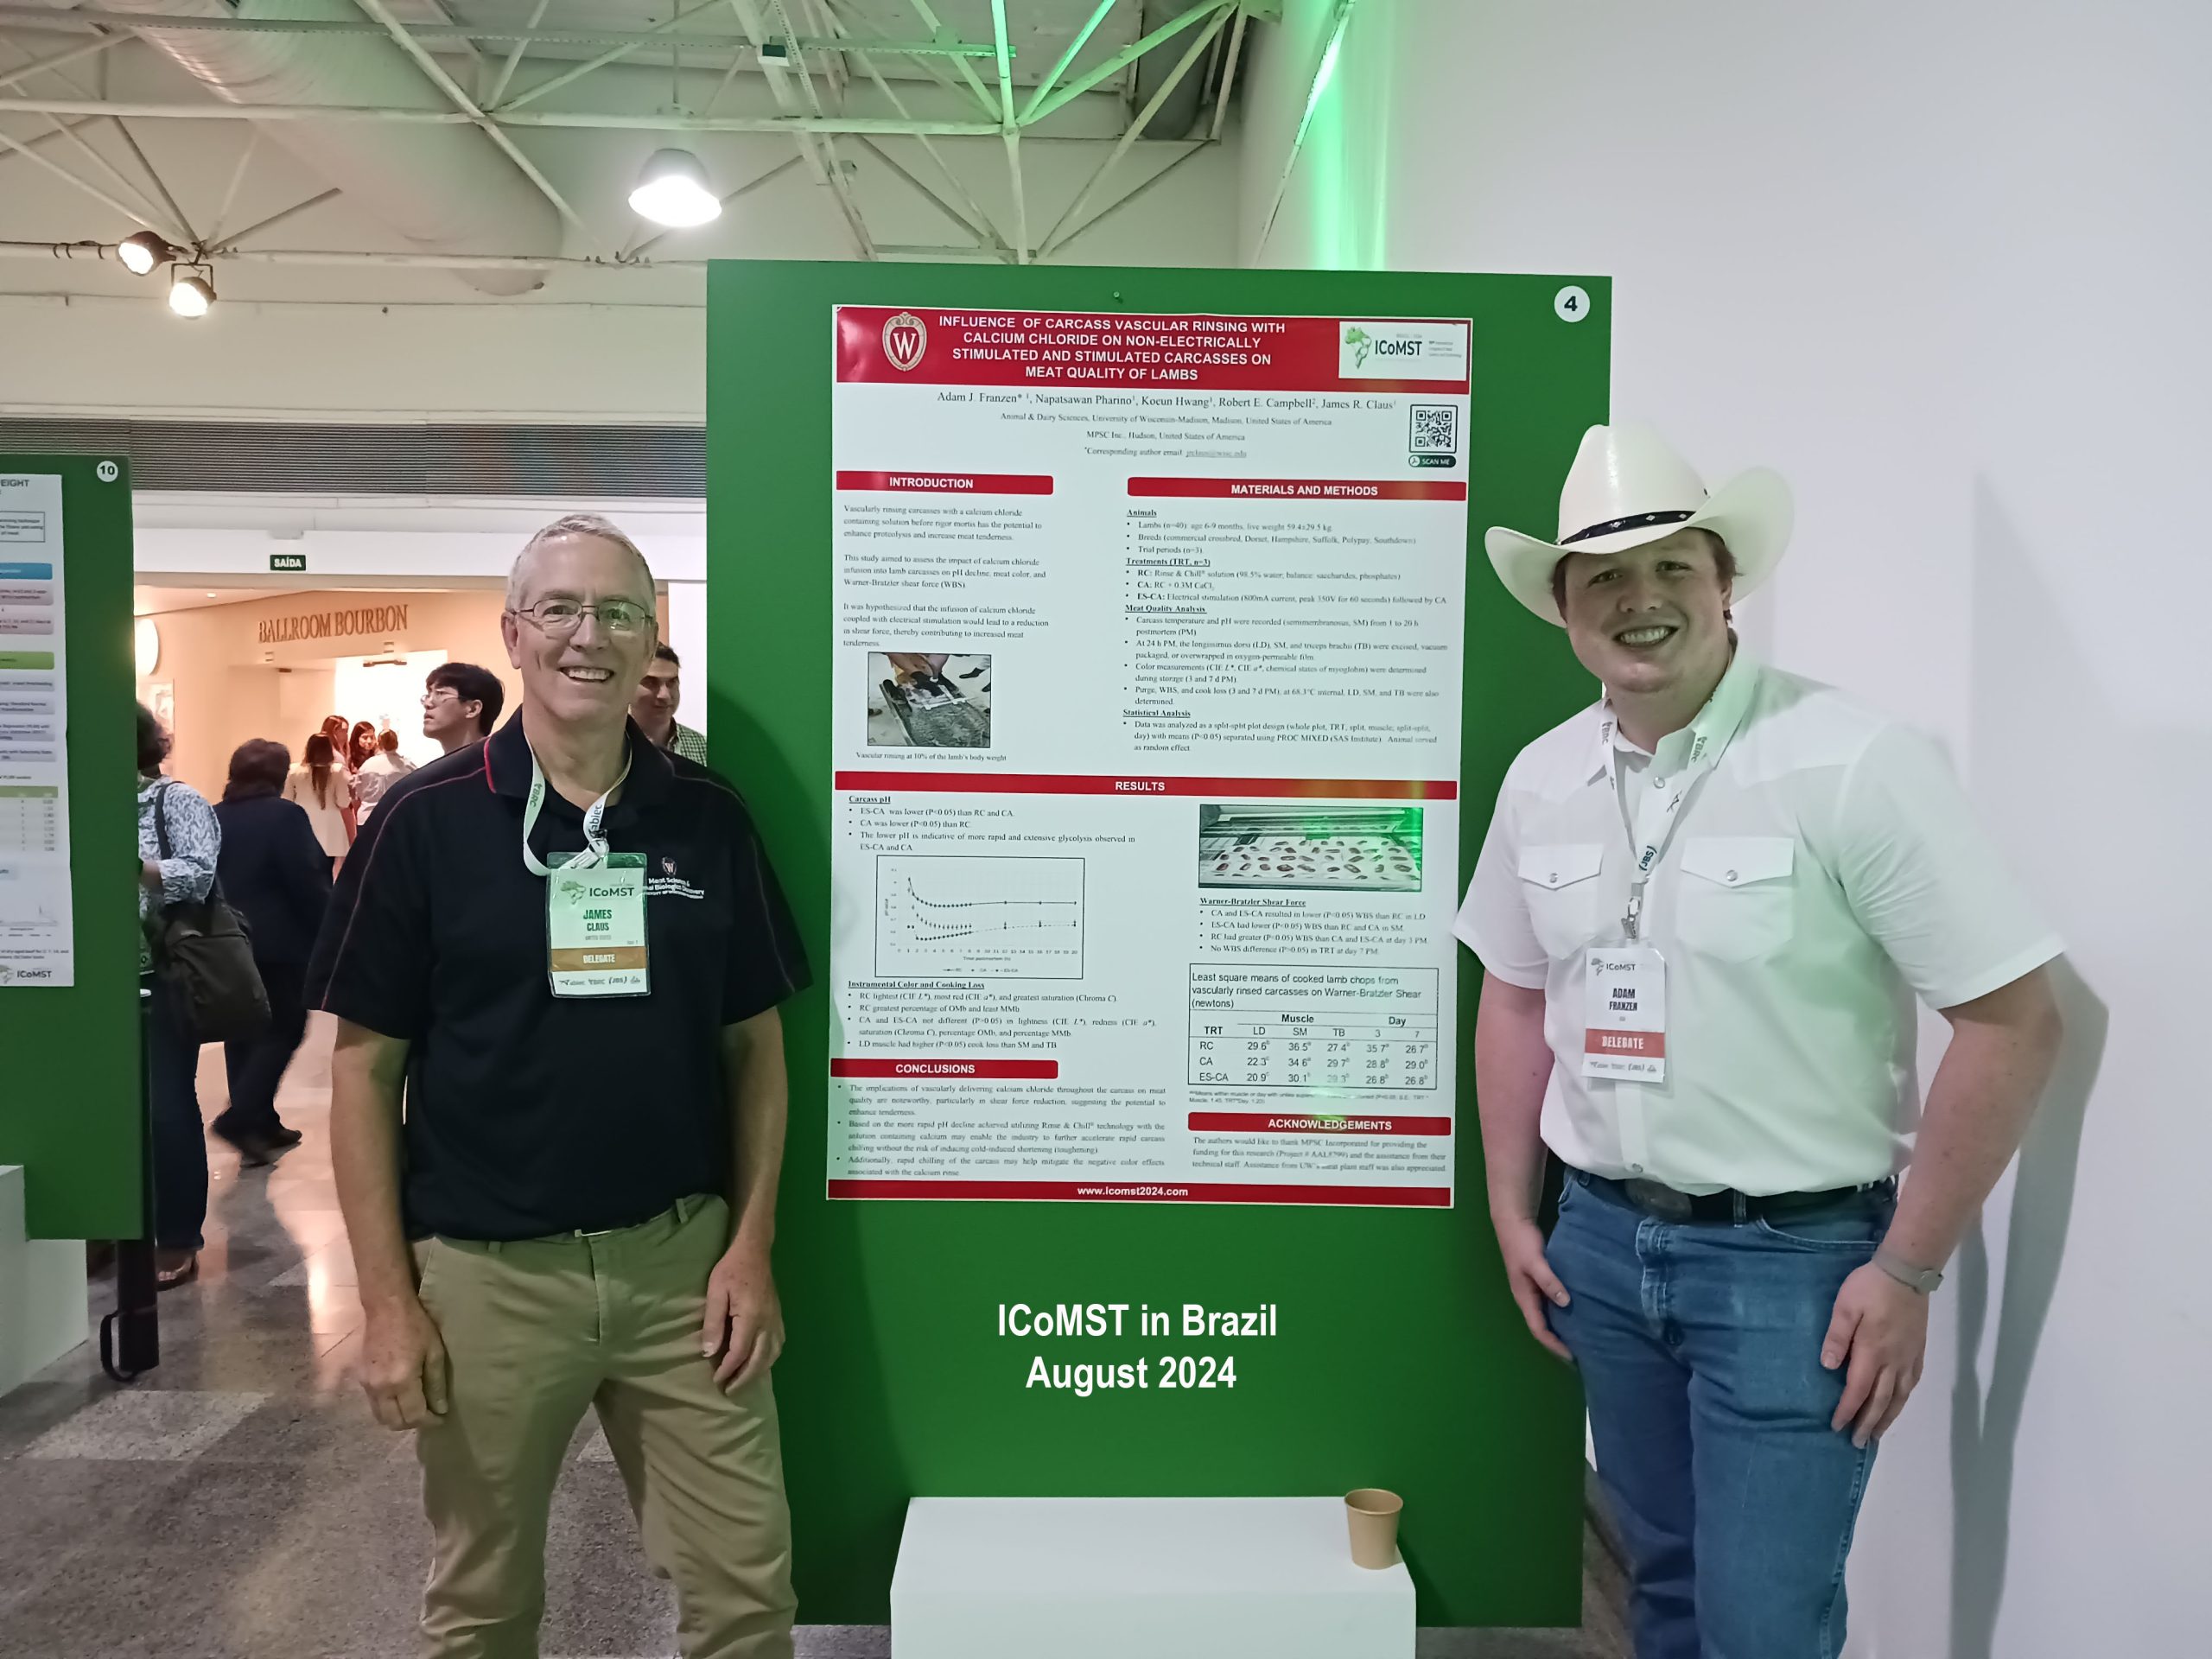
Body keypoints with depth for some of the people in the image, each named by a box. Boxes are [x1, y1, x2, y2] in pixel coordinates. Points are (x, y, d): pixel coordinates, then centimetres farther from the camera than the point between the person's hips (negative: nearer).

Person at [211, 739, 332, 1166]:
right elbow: (307, 883, -15)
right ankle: (240, 1116, -10)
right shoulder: (285, 815, -13)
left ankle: (259, 1126, 17)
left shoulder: (213, 818, 7)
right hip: (278, 942, -6)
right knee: (283, 1030, 2)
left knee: (243, 1033, 12)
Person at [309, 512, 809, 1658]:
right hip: (486, 1272, -1)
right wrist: (387, 1297, -6)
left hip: (683, 1260, 1)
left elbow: (755, 1047, 5)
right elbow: (365, 1067, -2)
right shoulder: (425, 820, -5)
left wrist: (751, 1250, -3)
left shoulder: (709, 819, 1)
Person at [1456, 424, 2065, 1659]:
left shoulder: (1851, 762, -16)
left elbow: (2014, 1018, -14)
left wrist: (1909, 1271, -13)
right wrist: (1513, 1209, 11)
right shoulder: (1542, 780, 2)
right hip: (1602, 1240, 5)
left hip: (1791, 1253, -5)